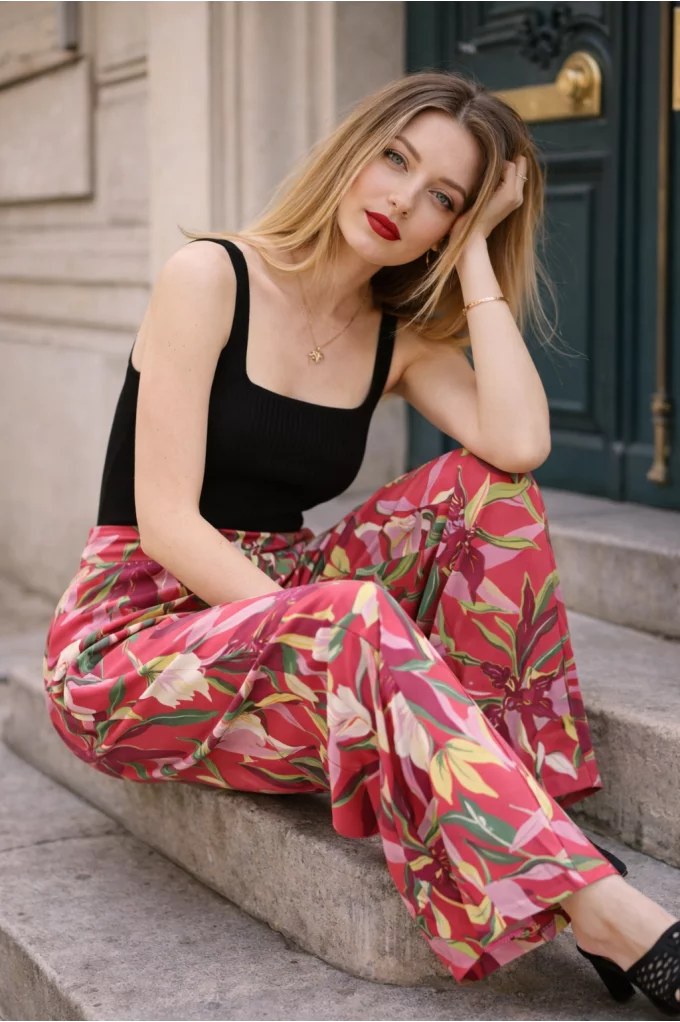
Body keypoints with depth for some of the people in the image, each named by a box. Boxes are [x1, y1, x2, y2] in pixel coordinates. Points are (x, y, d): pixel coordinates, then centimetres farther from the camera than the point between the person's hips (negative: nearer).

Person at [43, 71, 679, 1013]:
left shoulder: (403, 338, 7)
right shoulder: (211, 277, -9)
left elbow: (520, 447, -16)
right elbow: (167, 522, -17)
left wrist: (475, 255, -9)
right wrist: (327, 629, -28)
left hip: (278, 610, 6)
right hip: (128, 643, -5)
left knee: (486, 491, -14)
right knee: (354, 617, -35)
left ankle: (516, 788, -25)